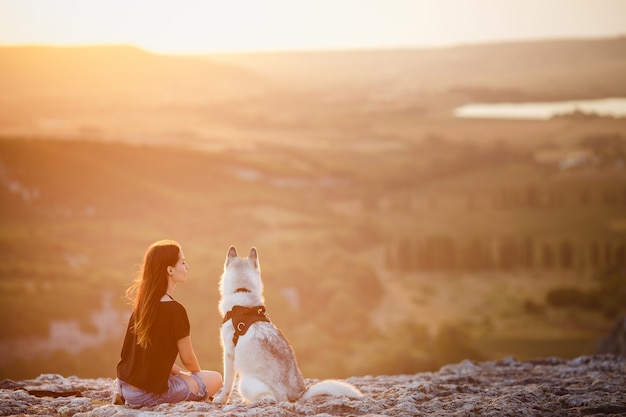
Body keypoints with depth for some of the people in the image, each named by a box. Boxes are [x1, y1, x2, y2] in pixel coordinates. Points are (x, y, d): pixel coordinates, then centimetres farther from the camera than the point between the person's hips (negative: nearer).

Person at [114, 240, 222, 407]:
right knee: (215, 379, 7)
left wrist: (180, 372, 20)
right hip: (148, 392, -8)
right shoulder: (174, 310, -17)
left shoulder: (142, 303, 6)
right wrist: (198, 375, 14)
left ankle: (126, 397, 10)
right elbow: (188, 359, -7)